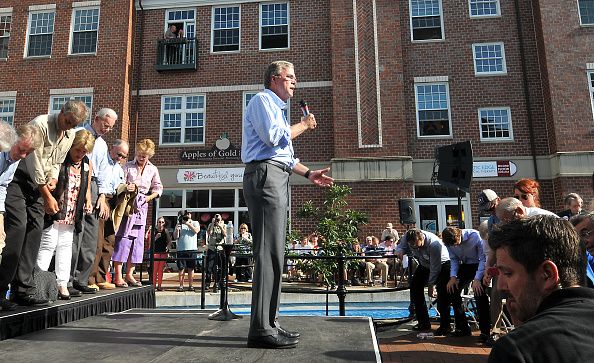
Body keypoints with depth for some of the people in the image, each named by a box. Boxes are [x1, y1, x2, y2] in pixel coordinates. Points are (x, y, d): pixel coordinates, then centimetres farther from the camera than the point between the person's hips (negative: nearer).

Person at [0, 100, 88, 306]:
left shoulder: (70, 135, 6)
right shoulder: (40, 124, -17)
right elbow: (35, 163, -18)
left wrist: (53, 179, -5)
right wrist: (47, 196, -16)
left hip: (39, 182, 7)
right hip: (17, 178, -7)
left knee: (35, 230, 0)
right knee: (17, 227, -17)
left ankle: (23, 290, 3)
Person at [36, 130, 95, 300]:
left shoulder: (88, 165, 9)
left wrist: (88, 202, 2)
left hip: (72, 215, 5)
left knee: (65, 246, 9)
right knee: (48, 244, -4)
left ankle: (62, 283, 16)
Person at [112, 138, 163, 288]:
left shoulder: (153, 169, 11)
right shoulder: (128, 166, 1)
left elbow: (158, 188, 14)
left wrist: (149, 197, -2)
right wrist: (126, 188, -27)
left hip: (142, 207, 4)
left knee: (137, 240, 6)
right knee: (123, 237, -8)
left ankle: (129, 274, 14)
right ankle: (118, 276, -5)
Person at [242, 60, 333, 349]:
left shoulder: (277, 108, 31)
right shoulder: (262, 100, 1)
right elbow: (273, 137, -17)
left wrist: (308, 174, 24)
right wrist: (304, 125, -2)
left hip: (276, 179, 10)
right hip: (265, 175, -10)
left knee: (274, 252, 8)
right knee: (269, 252, -14)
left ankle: (269, 323, 15)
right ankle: (262, 329, -11)